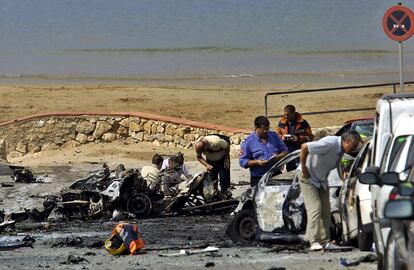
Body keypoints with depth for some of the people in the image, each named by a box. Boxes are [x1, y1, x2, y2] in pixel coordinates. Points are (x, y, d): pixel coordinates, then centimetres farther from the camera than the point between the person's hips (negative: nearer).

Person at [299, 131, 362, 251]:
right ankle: (314, 242, -17)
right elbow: (304, 147, -34)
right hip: (308, 177, -9)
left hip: (321, 179, 9)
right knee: (315, 207, -15)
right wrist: (303, 167, -25)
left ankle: (325, 241, 8)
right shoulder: (330, 144, -31)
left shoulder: (341, 149, -3)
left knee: (326, 210, 5)